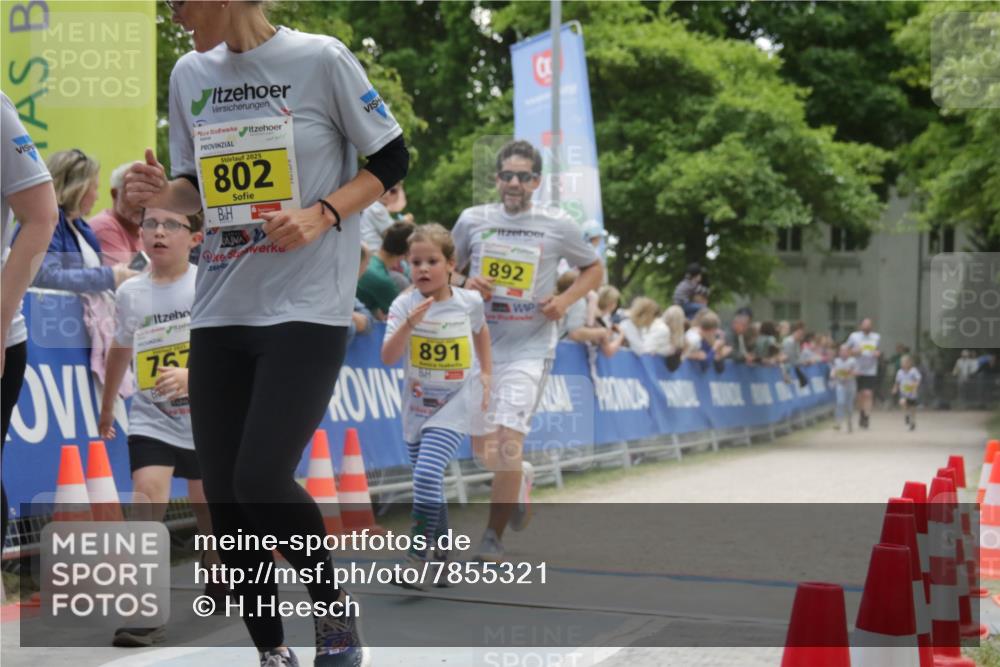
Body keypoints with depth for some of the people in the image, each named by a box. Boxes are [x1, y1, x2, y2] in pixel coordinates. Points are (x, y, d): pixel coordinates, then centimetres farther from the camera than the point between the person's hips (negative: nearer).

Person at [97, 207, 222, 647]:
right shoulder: (129, 292, -2)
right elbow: (121, 349, 14)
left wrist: (190, 375, -35)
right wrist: (106, 408, 24)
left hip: (205, 415, -1)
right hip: (151, 417, 1)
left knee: (206, 502, 15)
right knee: (149, 492, -21)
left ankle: (218, 581, 44)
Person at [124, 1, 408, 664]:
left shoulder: (321, 59, -6)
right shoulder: (190, 74, 8)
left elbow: (393, 159, 0)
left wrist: (321, 215, -15)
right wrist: (164, 193, -5)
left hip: (307, 308, -5)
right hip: (219, 311, 6)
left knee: (262, 480, -16)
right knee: (224, 494, 3)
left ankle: (335, 610, 12)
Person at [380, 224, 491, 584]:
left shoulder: (470, 301, -7)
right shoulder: (404, 305, -10)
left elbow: (481, 331, 16)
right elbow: (388, 357, -20)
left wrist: (485, 373, 11)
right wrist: (409, 323, -33)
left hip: (457, 401, -3)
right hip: (418, 403, 3)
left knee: (427, 473, -21)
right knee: (427, 483, 10)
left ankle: (418, 555, -16)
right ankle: (441, 553, 28)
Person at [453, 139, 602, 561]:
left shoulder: (557, 225, -2)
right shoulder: (473, 219, 2)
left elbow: (594, 269, 11)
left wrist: (565, 300, -7)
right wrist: (466, 285, -9)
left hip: (530, 346, -3)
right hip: (480, 344, 3)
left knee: (507, 439, -17)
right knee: (483, 448, 10)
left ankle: (494, 536, -5)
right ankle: (520, 479, 43)